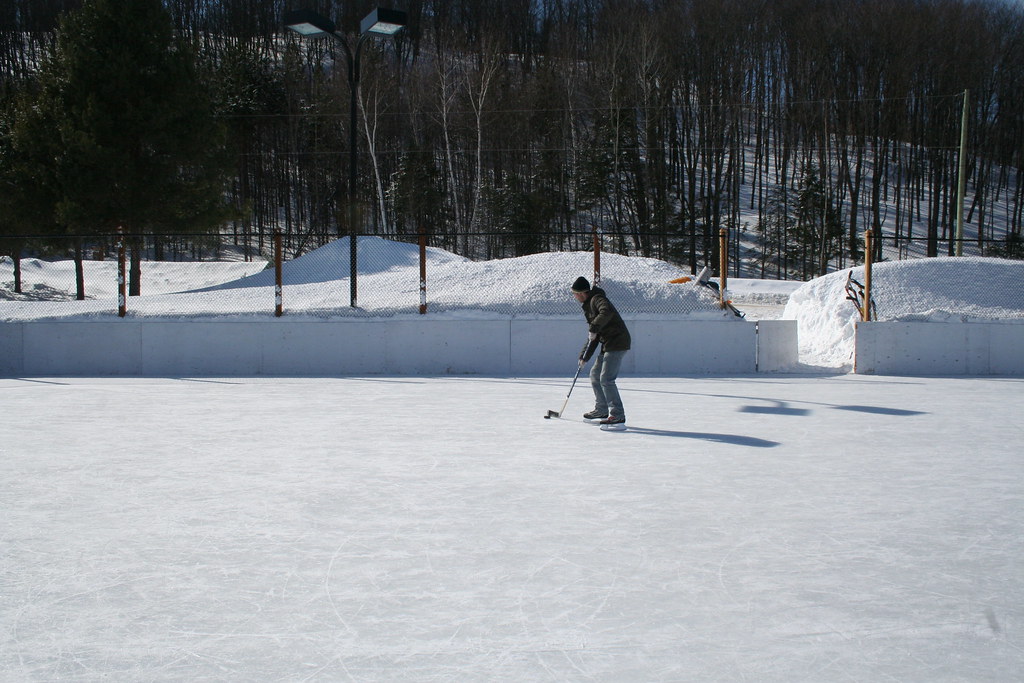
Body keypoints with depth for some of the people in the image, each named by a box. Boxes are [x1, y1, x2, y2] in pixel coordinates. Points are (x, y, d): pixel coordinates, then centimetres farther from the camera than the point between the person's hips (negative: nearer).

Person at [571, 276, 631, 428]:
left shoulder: (597, 299, -10)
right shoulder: (589, 305, 20)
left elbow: (607, 312, -34)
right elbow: (593, 336, 22)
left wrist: (594, 327, -29)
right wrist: (585, 356, 18)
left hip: (617, 342, -11)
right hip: (608, 344, 11)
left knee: (606, 379, -15)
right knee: (595, 374, 19)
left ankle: (618, 417, -15)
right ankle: (601, 411, 29)